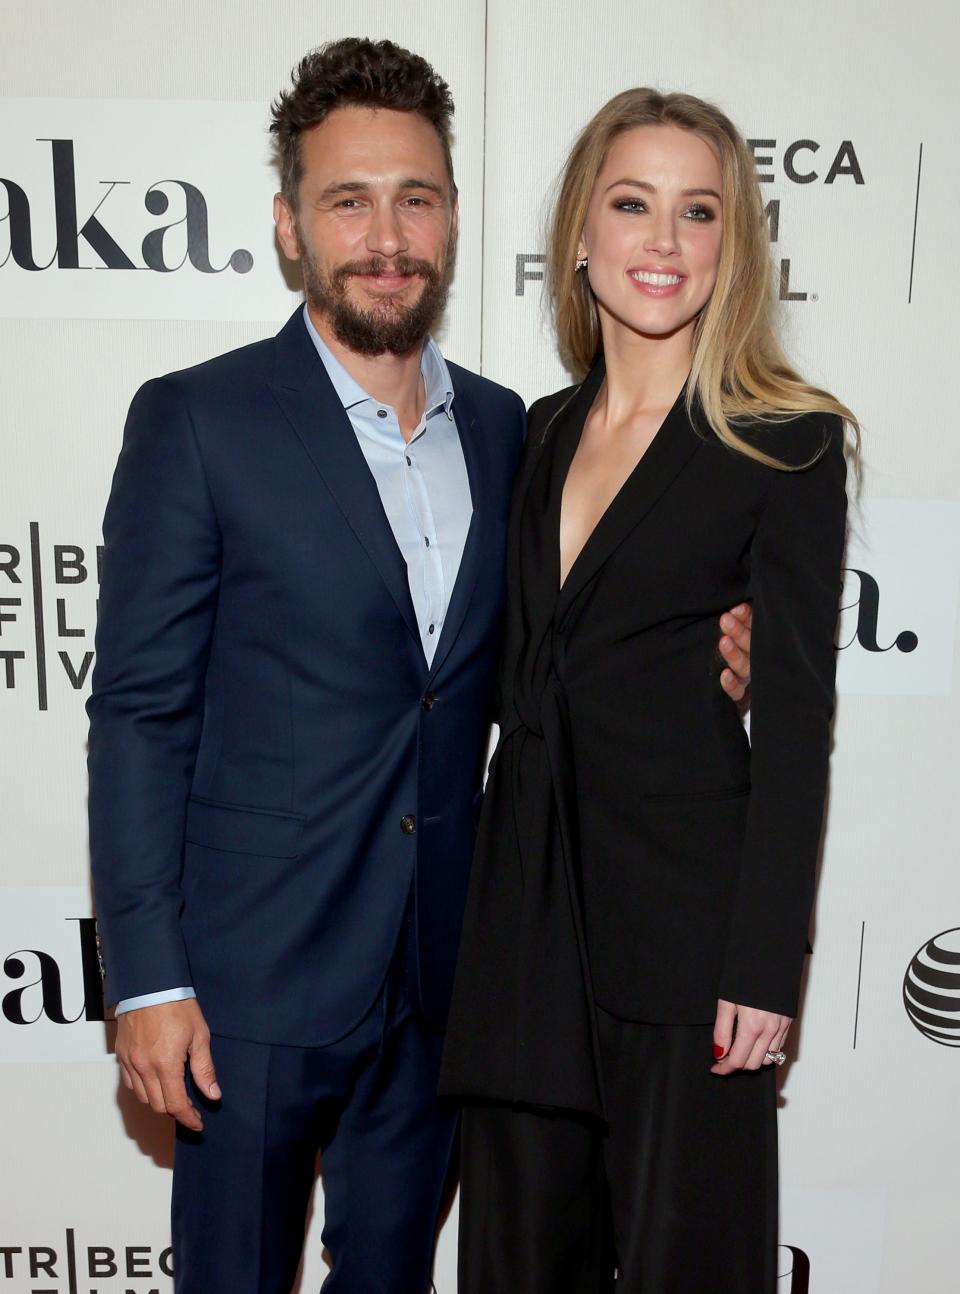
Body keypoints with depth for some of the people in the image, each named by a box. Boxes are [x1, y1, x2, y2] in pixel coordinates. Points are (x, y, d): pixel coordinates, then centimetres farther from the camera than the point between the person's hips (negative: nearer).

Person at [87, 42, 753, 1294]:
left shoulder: (501, 427, 5)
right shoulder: (197, 419, -9)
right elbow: (140, 712, -10)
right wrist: (147, 978, -13)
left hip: (438, 963, 5)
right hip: (258, 967, -4)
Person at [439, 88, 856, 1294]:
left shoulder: (785, 441, -6)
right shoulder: (544, 430, 10)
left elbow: (795, 719, -10)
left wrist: (765, 966, -12)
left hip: (686, 904, -5)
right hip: (527, 895, 5)